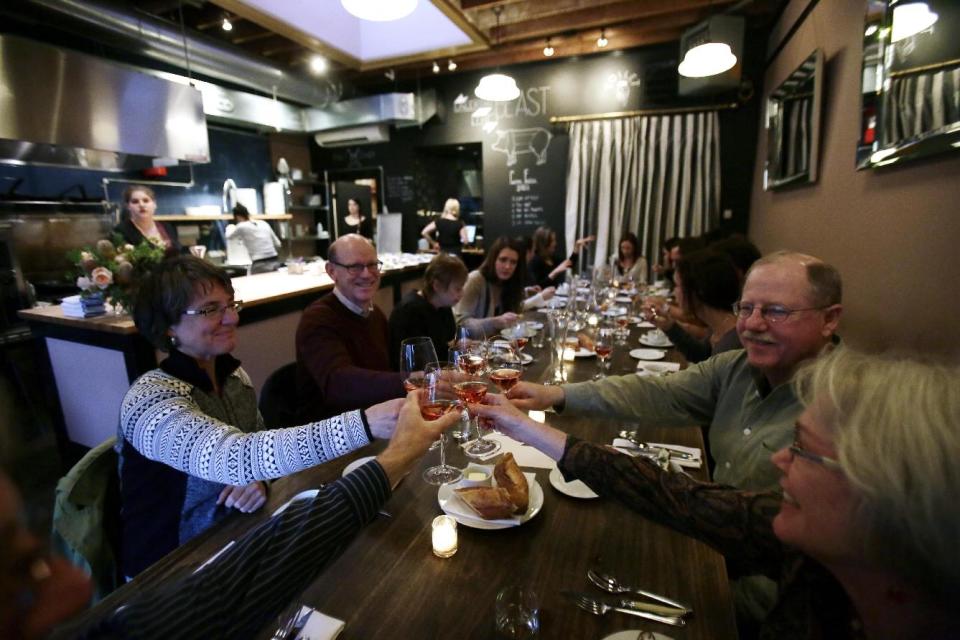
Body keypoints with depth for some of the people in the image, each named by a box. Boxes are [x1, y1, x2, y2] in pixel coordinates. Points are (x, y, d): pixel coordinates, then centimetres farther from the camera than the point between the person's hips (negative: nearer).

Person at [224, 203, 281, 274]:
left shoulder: (241, 226, -1)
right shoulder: (263, 223, 14)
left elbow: (228, 236, 21)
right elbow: (277, 244, 16)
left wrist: (230, 228, 42)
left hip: (260, 265, -5)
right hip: (275, 262, 5)